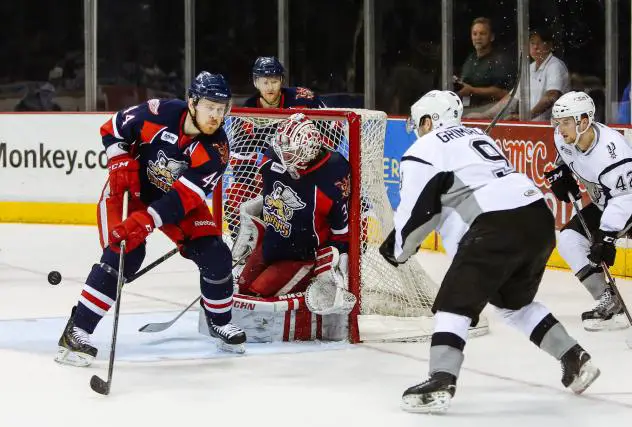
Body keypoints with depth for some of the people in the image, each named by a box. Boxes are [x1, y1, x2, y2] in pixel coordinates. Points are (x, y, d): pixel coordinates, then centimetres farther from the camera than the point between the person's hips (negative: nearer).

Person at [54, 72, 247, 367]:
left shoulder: (216, 149, -23)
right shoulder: (159, 113, -27)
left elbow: (183, 196, -32)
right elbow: (113, 129, -9)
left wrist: (145, 221, -42)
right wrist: (121, 164, -21)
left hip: (179, 197, 3)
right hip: (131, 188, -3)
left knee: (215, 255, -7)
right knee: (124, 254, -24)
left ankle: (219, 322, 22)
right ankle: (76, 331, -20)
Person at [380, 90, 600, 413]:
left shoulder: (424, 150, 5)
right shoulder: (476, 136, 30)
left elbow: (416, 212, 4)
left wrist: (398, 249, 21)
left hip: (499, 226, -8)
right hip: (540, 217, 8)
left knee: (454, 301, -6)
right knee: (514, 301, 27)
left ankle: (440, 383, -21)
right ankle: (575, 361, 26)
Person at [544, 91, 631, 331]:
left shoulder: (611, 150, -36)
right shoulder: (564, 138, -11)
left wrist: (606, 237, -41)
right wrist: (559, 173, -1)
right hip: (604, 204, 9)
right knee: (569, 240, -2)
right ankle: (609, 302, -2)